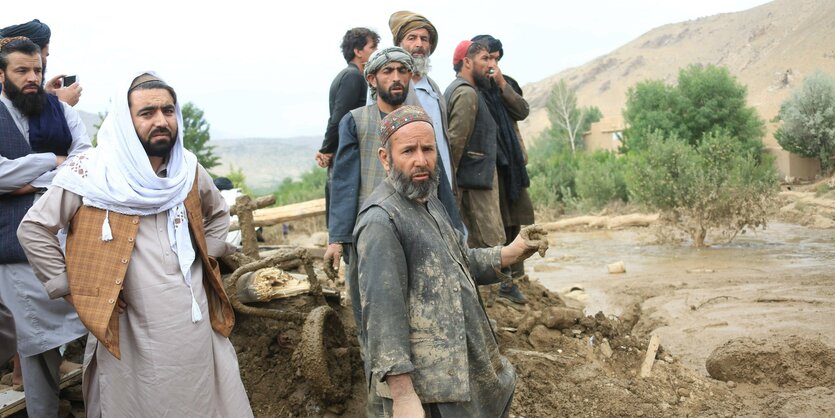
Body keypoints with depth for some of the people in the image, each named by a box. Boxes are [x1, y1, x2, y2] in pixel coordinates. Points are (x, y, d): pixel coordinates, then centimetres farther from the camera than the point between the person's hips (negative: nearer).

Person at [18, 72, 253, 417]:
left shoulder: (189, 169, 4)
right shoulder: (91, 173, -10)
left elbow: (218, 213, 22)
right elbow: (33, 229, -6)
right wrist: (71, 288, -7)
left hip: (194, 321, 4)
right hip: (131, 330, -4)